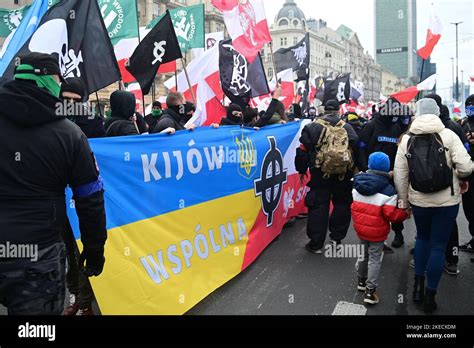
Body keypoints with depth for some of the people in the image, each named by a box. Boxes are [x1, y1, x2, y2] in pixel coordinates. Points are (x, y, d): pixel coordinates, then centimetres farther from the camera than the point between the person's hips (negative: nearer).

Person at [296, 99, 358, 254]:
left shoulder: (313, 127, -1)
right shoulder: (347, 128, 6)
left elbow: (304, 150, -3)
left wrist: (302, 170, 8)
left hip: (320, 173, -2)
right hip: (344, 174, 2)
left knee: (318, 207, 4)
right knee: (342, 205, 18)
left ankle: (316, 244, 8)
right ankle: (336, 237, 21)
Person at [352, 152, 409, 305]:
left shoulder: (358, 183, -3)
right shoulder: (388, 189, -20)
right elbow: (391, 215, -19)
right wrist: (405, 213, -2)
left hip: (360, 227, 5)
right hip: (376, 231, -5)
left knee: (364, 253, 24)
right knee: (375, 259, 6)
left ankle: (362, 281, 39)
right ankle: (370, 291, 8)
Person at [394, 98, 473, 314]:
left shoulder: (407, 139, -2)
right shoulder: (448, 135, -9)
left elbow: (400, 175, -2)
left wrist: (403, 201, 9)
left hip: (418, 201, 2)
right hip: (447, 201, -2)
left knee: (422, 238, 25)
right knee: (438, 245, 8)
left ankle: (418, 286, 26)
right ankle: (429, 296, 15)